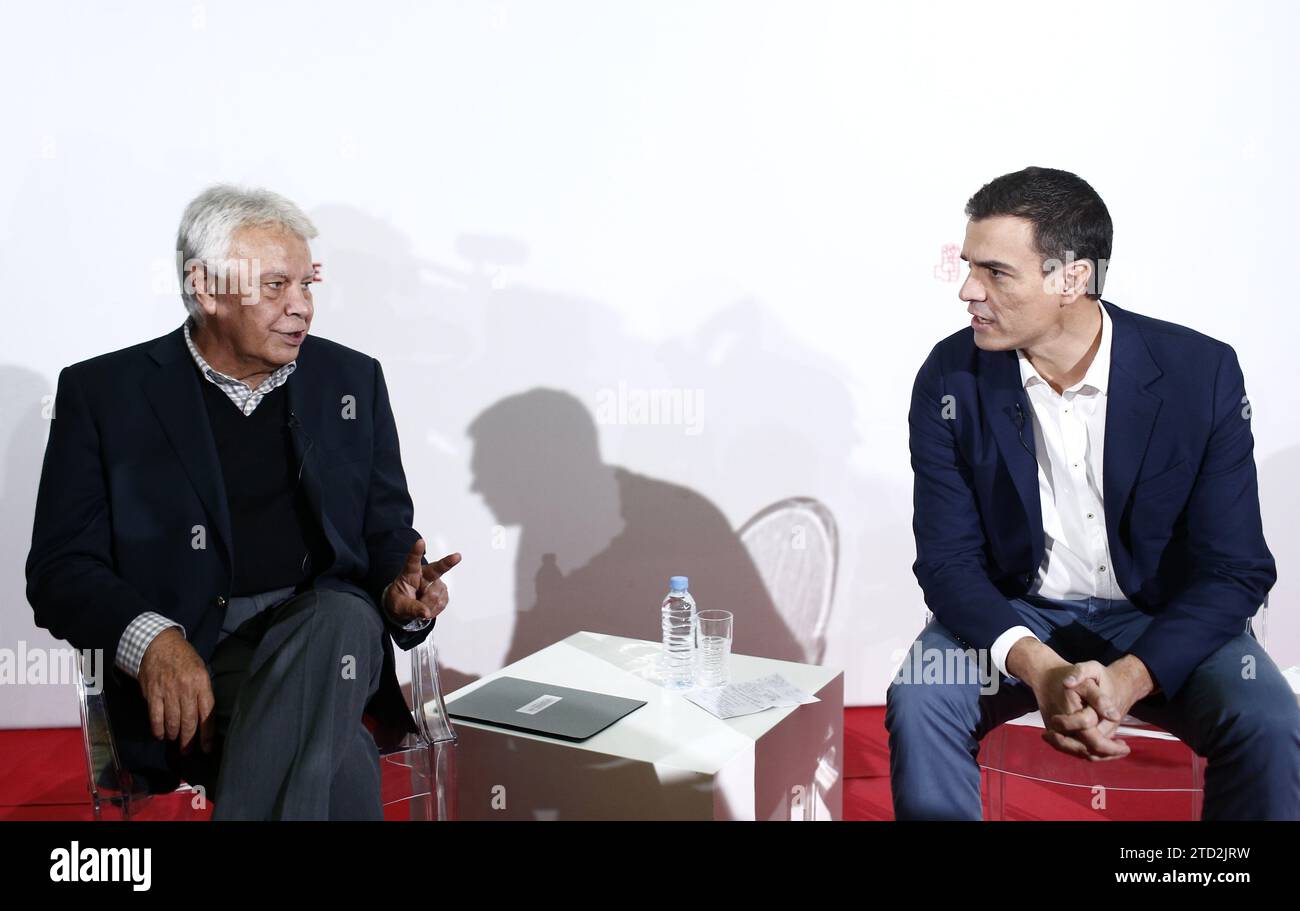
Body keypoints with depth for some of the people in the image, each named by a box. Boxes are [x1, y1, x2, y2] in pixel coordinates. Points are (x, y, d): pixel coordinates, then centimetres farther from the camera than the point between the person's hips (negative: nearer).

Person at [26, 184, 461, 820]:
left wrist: (401, 592, -9)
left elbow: (389, 533, 16)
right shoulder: (102, 391, 5)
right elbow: (60, 568, 2)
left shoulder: (352, 379, 13)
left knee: (342, 618, -36)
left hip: (328, 626, 3)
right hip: (186, 660, -3)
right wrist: (149, 639, -19)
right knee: (339, 763, -34)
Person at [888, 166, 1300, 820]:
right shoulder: (950, 380, -12)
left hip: (1162, 619, 0)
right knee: (919, 704, -28)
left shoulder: (1202, 373, -14)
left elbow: (1236, 568, -12)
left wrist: (1126, 680, -28)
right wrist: (1040, 670, -29)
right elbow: (948, 561, -11)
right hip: (1014, 615, 1)